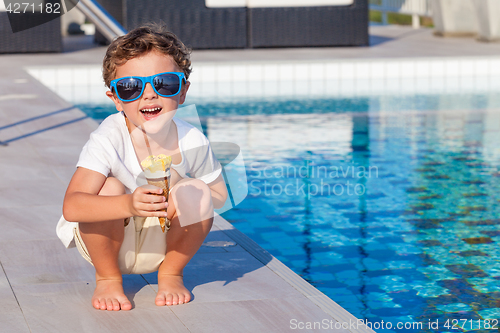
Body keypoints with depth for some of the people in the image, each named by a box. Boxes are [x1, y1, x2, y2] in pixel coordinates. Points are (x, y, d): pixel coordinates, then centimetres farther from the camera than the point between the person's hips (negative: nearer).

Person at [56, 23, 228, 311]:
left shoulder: (193, 142, -15)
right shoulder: (108, 140, -27)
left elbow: (219, 195, 0)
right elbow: (71, 206, -38)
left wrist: (183, 200, -24)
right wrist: (129, 205, -56)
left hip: (161, 244, 2)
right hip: (108, 242, -2)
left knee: (197, 192, -23)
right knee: (109, 187, -30)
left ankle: (171, 272, 3)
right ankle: (108, 278, -5)